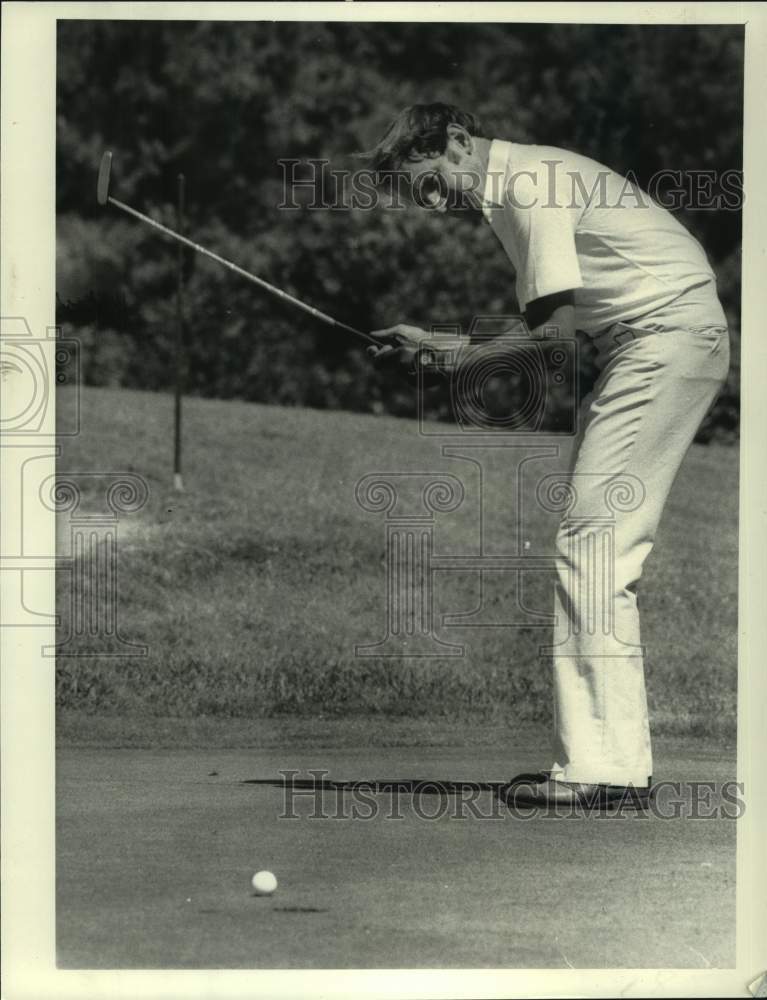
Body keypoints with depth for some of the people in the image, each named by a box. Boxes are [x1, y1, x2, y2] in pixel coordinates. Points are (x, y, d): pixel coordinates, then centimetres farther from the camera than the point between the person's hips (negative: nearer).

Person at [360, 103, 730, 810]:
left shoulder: (524, 183, -13)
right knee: (589, 544, 6)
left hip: (672, 336, -10)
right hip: (644, 346, 10)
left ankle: (607, 767, -19)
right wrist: (435, 347, 7)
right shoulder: (512, 189, 17)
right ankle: (600, 757, 4)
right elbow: (554, 328, 14)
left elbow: (553, 331, -16)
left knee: (593, 541, -15)